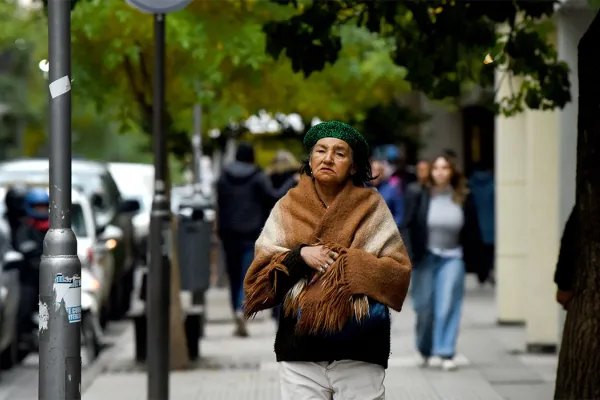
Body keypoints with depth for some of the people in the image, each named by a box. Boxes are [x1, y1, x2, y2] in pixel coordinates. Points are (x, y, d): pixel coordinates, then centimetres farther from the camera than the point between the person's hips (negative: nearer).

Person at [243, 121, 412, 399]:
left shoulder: (371, 207, 5)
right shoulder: (287, 208, 9)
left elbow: (399, 272, 1)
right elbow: (259, 276, 4)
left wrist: (349, 263, -10)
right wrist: (300, 257, -11)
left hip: (359, 349, -1)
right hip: (300, 349, 1)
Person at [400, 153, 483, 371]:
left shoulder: (463, 199, -2)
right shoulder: (418, 195, -6)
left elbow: (472, 231, 4)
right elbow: (407, 226, -5)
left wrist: (472, 258, 4)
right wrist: (409, 255, -12)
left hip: (452, 257, 0)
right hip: (425, 258, 0)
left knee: (448, 306, -8)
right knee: (424, 307, 5)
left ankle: (445, 353, -5)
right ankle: (426, 351, 23)